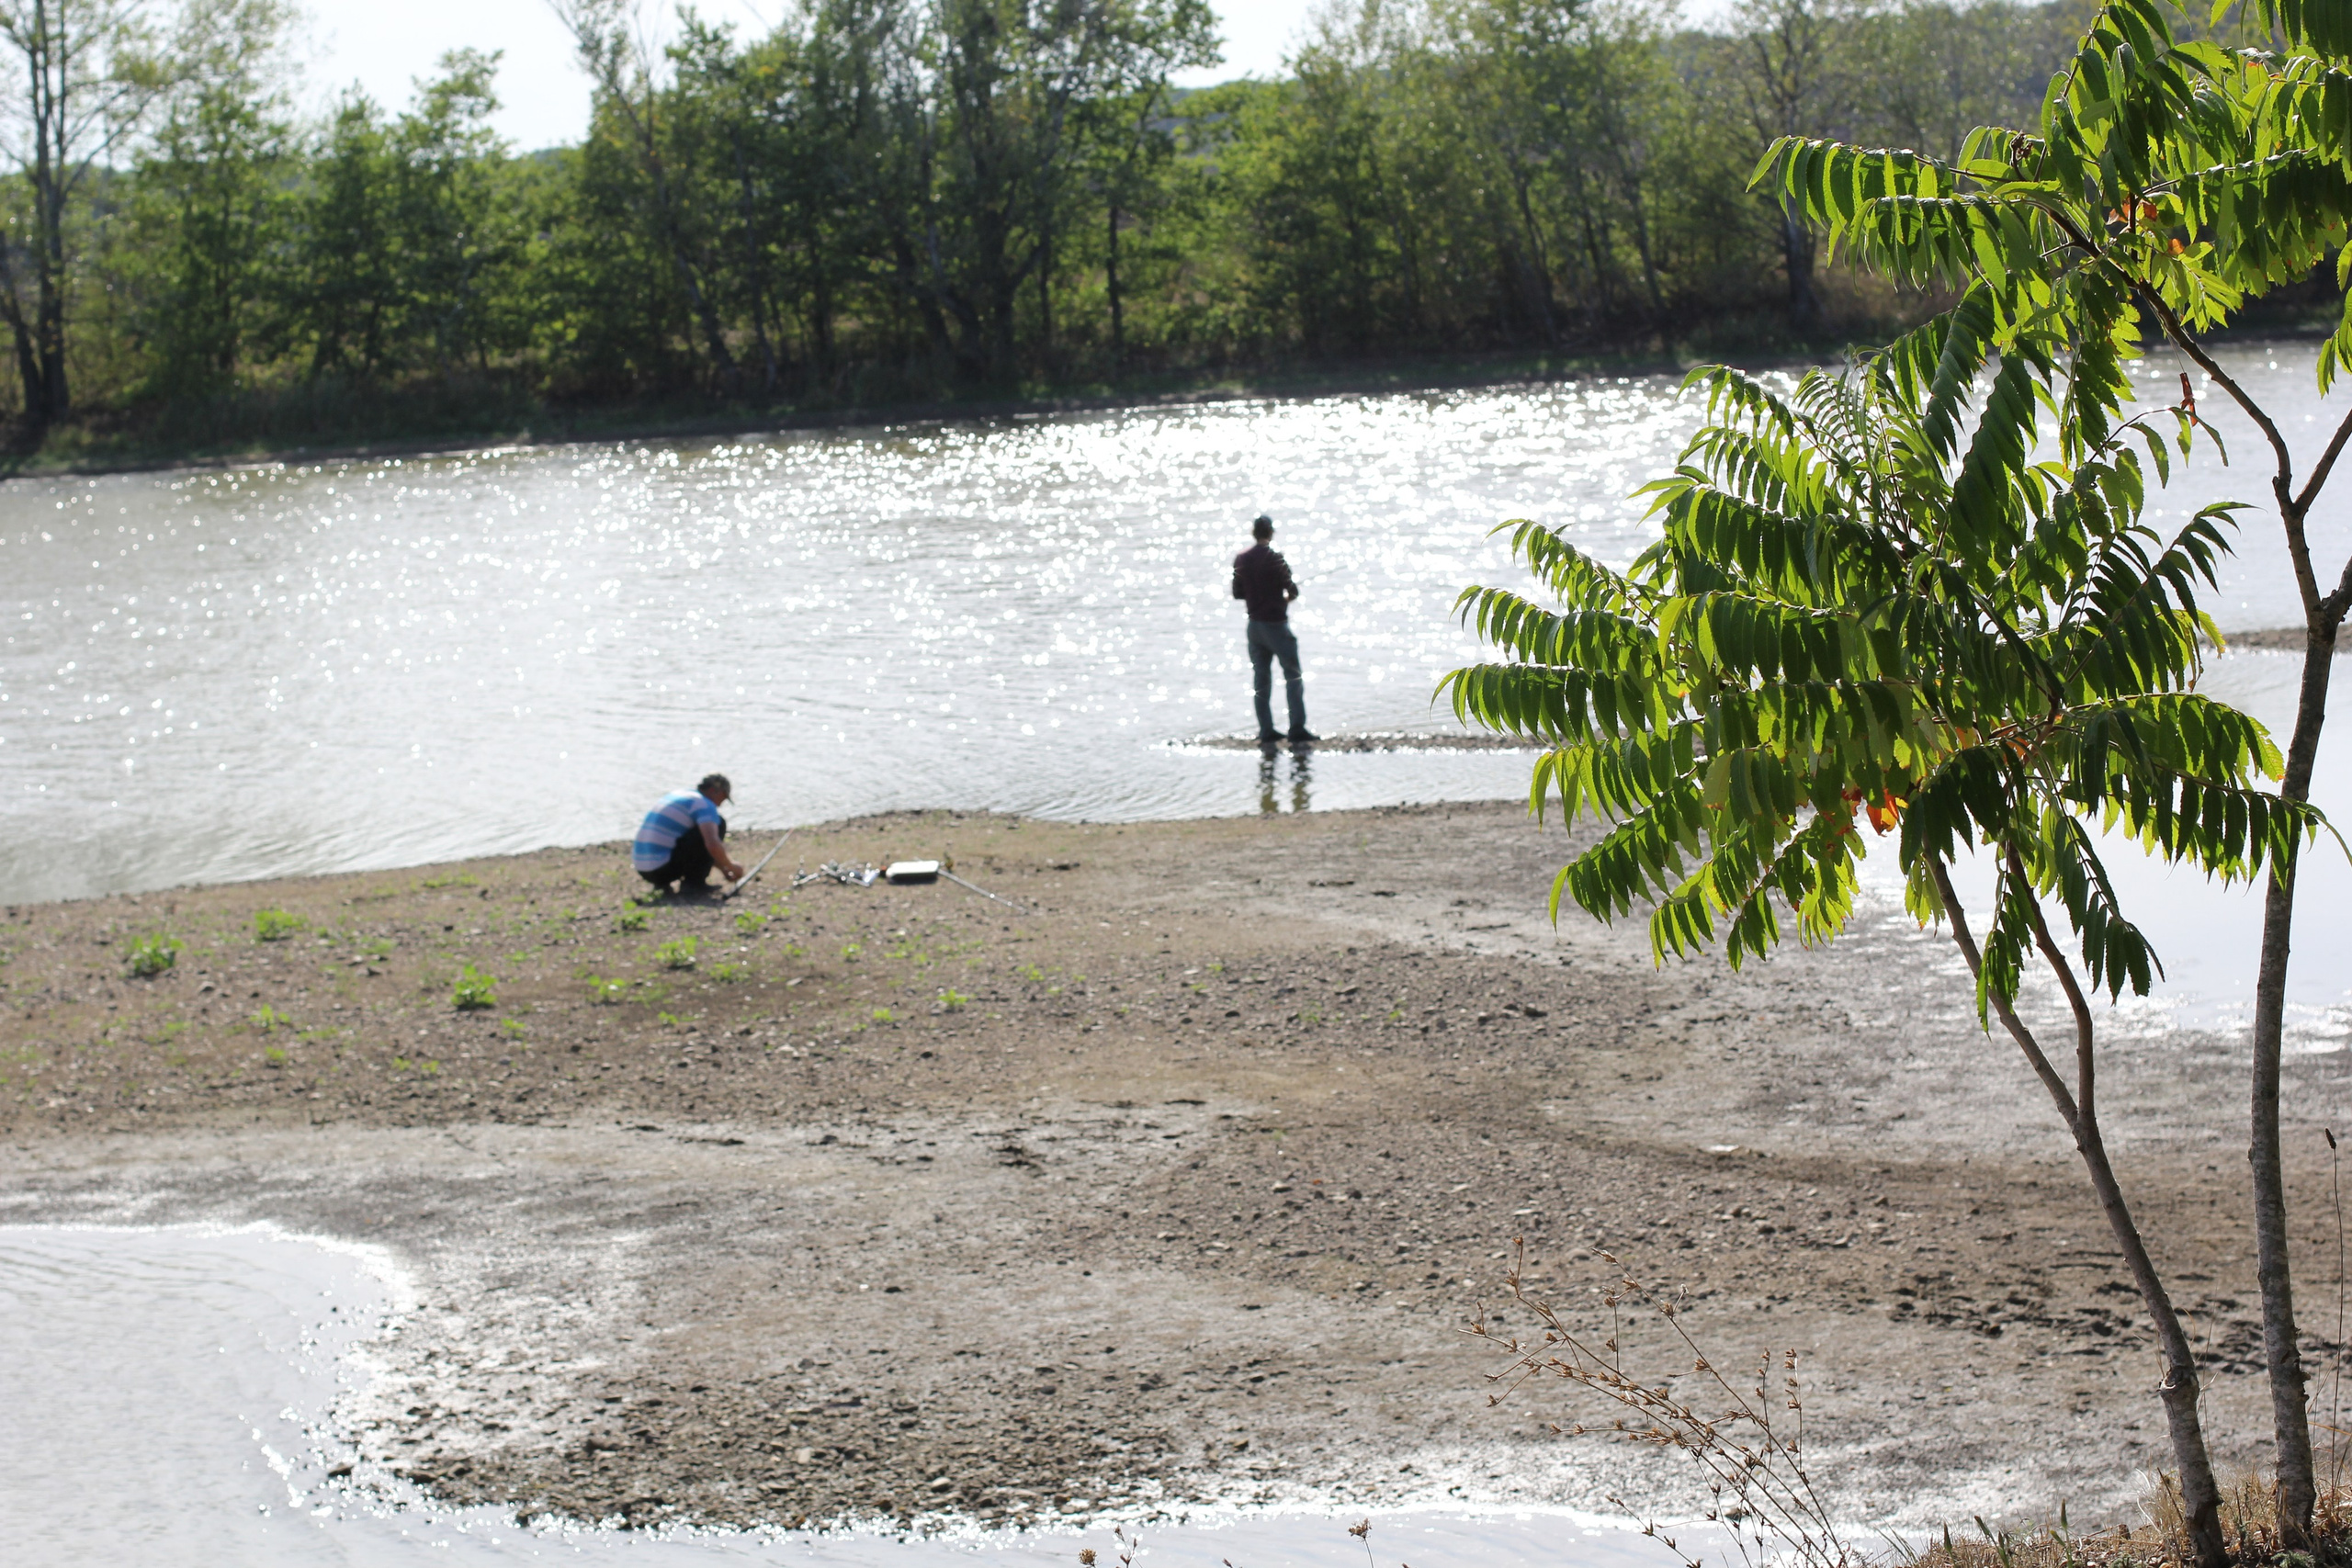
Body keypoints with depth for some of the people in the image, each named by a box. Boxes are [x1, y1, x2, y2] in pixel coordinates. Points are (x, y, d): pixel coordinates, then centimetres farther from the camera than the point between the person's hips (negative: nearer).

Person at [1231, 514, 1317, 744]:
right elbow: (1292, 590, -16)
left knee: (1261, 680, 10)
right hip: (1276, 624, -6)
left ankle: (1266, 730, 8)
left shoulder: (1241, 559, 4)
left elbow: (1237, 593, 10)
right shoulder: (1274, 558, -14)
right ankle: (1297, 728, -2)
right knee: (1293, 676, 1)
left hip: (1254, 625, 6)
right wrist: (1286, 597, 5)